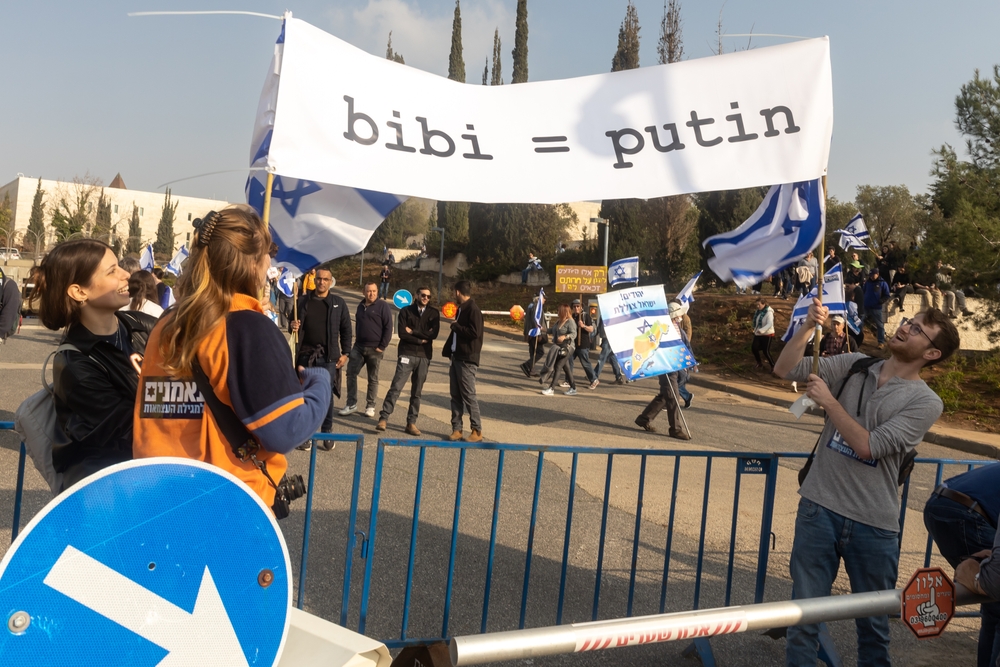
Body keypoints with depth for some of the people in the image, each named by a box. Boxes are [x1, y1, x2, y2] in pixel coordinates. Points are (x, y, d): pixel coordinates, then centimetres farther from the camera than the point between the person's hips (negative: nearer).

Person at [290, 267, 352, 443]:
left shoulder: (339, 303, 3)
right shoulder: (303, 301, 6)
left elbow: (346, 330, 5)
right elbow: (293, 325, 14)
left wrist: (345, 353, -1)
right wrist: (292, 326, -10)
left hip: (329, 356, -1)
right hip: (306, 354, 1)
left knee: (327, 395, 1)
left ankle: (327, 432, 12)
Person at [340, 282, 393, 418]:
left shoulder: (383, 306, -6)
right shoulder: (361, 306, 13)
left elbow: (388, 328, -10)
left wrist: (382, 346, -13)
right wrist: (356, 341, 14)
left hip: (374, 349, -5)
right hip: (358, 346, 5)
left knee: (373, 378, 4)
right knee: (351, 373, -2)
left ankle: (370, 406, 13)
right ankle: (351, 404, 4)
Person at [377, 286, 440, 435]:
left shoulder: (433, 313, 8)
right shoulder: (406, 311, 4)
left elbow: (433, 334, -5)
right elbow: (402, 333, -7)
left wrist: (413, 332, -6)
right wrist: (421, 340, -8)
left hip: (424, 356, 2)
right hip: (407, 354, -2)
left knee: (417, 392, 6)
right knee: (396, 387, -10)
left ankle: (411, 423, 12)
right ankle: (384, 418, -7)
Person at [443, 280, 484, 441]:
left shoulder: (473, 310, -14)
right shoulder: (461, 309, 15)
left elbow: (474, 332, -25)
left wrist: (456, 326, -13)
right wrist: (449, 351, 12)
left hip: (467, 360, -9)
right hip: (457, 358, 9)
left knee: (468, 395, -5)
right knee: (456, 395, 9)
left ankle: (477, 431, 2)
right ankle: (456, 429, 14)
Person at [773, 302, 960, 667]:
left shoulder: (925, 401, -7)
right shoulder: (853, 366, 4)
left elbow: (868, 446, -16)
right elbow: (785, 369, -2)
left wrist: (828, 401, -15)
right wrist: (808, 327, -14)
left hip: (874, 526, -2)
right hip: (819, 510, 2)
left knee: (873, 625, 14)